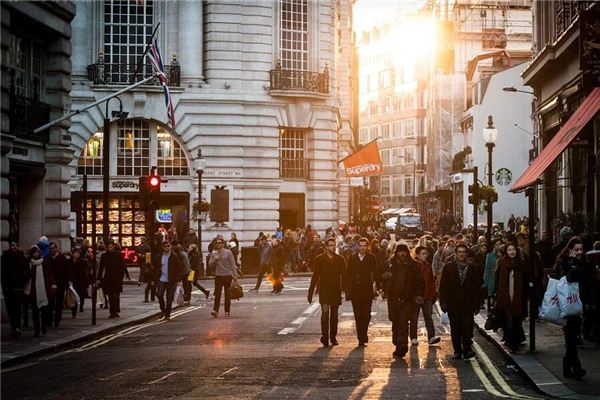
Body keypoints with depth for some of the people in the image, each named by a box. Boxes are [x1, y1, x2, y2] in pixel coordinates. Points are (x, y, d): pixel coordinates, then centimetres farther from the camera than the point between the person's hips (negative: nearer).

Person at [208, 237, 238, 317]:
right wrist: (215, 260, -12)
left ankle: (227, 311, 14)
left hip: (227, 275, -2)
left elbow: (232, 264, -2)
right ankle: (215, 310, -16)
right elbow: (210, 264, 7)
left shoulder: (228, 252, -2)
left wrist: (235, 275, -6)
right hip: (218, 275, 2)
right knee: (217, 293, -9)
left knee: (227, 294, 6)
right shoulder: (214, 253, 7)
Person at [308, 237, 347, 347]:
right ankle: (325, 337, -13)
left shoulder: (340, 259, 5)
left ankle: (333, 337, 17)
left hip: (336, 291, 2)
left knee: (334, 315, 8)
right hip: (324, 291, -2)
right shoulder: (319, 259, 1)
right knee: (325, 313, -13)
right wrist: (310, 293, -1)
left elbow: (344, 276, 8)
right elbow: (315, 276, 2)